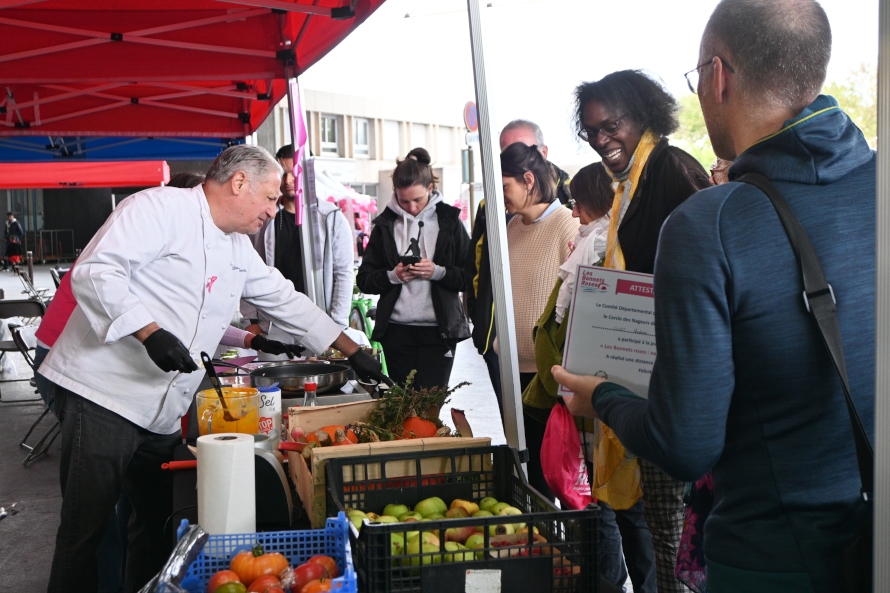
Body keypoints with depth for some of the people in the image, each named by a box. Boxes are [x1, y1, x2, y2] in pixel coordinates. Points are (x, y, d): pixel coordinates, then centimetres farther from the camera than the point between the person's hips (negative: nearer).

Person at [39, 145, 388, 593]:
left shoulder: (237, 248, 17)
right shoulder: (161, 207, -10)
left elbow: (285, 300, 24)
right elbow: (94, 272, -19)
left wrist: (354, 353, 23)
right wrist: (150, 332, -28)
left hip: (164, 413, 9)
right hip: (104, 394, -8)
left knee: (158, 523, 14)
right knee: (85, 530, -3)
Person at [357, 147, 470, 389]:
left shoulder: (448, 220, 4)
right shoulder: (385, 224, 8)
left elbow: (470, 276, 0)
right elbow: (364, 280, 7)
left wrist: (439, 272, -16)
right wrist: (393, 276, -9)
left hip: (439, 331, -2)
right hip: (397, 331, 2)